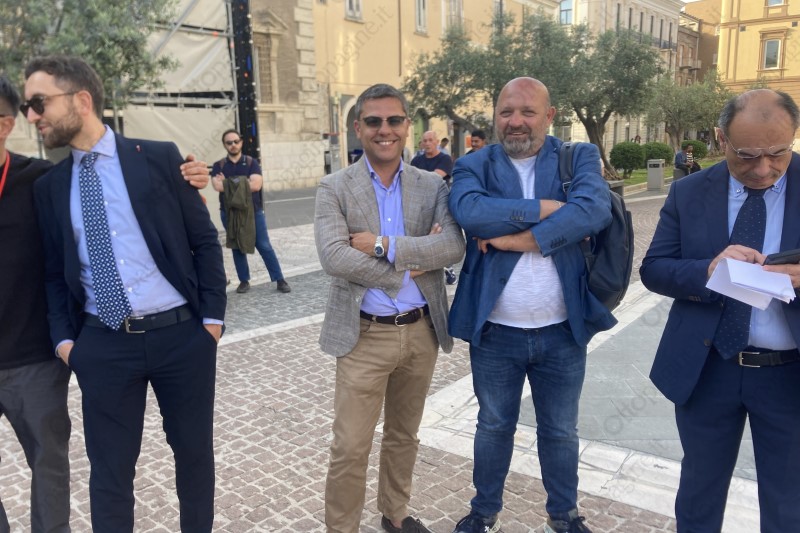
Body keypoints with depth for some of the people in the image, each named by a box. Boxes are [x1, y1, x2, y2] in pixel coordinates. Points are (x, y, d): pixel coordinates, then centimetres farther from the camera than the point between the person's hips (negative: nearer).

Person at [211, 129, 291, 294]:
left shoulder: (251, 162, 1)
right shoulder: (219, 166, 4)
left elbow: (256, 185, -15)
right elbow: (217, 186, -14)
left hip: (253, 211, -1)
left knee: (264, 246, -1)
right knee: (237, 248, 8)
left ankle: (280, 280, 4)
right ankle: (244, 281, 19)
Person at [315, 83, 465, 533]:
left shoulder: (433, 186, 3)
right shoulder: (335, 189, -4)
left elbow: (454, 246, -12)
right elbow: (333, 257, -18)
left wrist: (383, 246, -19)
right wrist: (410, 263, -17)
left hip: (422, 331, 3)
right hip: (365, 335, -3)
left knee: (404, 436, 20)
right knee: (350, 447, 3)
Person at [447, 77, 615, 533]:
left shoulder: (580, 157, 0)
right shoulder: (474, 166, -1)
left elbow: (595, 208, -20)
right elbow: (469, 211, -22)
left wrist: (519, 238, -23)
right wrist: (542, 208, -21)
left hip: (563, 331, 1)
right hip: (495, 331, 0)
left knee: (561, 432, 19)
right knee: (494, 427, 19)